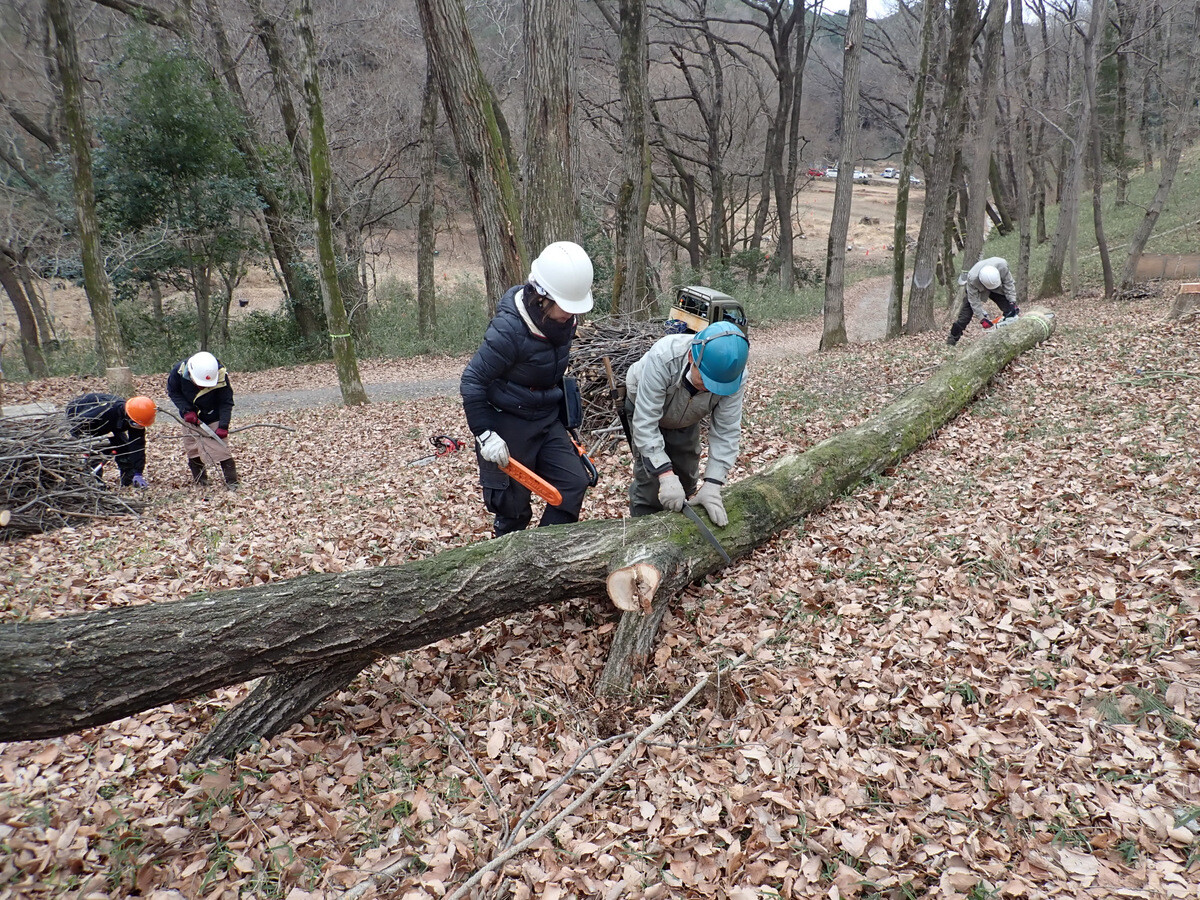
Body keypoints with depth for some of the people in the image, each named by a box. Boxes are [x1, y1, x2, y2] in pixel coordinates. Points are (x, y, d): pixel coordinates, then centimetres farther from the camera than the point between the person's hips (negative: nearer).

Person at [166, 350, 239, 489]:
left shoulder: (221, 376, -29)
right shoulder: (179, 371, -24)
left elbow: (226, 403, -18)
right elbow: (172, 391, -7)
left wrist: (223, 426, -27)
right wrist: (186, 410, -20)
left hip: (213, 420, -3)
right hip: (190, 418, 3)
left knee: (220, 448, -11)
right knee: (192, 449, 8)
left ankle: (232, 482, -2)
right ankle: (200, 479, 24)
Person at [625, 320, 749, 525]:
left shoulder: (734, 375, -33)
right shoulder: (663, 357, -45)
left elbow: (726, 432, -26)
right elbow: (645, 422, -42)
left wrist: (712, 486, -33)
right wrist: (666, 475, -47)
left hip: (686, 419, 4)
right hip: (645, 407, -3)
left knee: (687, 477, 11)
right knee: (650, 477, -12)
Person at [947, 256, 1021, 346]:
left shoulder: (1002, 265, -37)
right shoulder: (972, 279, -42)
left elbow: (1008, 283, -19)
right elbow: (974, 301, -31)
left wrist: (1012, 302, -22)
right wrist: (982, 319, -30)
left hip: (996, 290, 3)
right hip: (976, 289, -3)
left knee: (1009, 310, -8)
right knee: (966, 314, -8)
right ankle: (952, 338, 3)